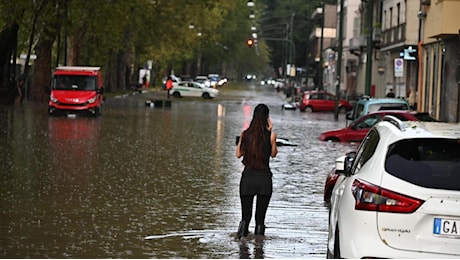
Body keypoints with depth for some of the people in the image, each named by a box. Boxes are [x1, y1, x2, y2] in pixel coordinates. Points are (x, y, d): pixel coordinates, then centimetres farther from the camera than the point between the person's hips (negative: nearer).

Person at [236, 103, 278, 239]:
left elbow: (238, 154, 8)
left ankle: (242, 234, -15)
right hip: (264, 177, -1)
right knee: (260, 216, 7)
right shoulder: (271, 135, -7)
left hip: (247, 177, 1)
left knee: (246, 215, 9)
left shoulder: (245, 134, -2)